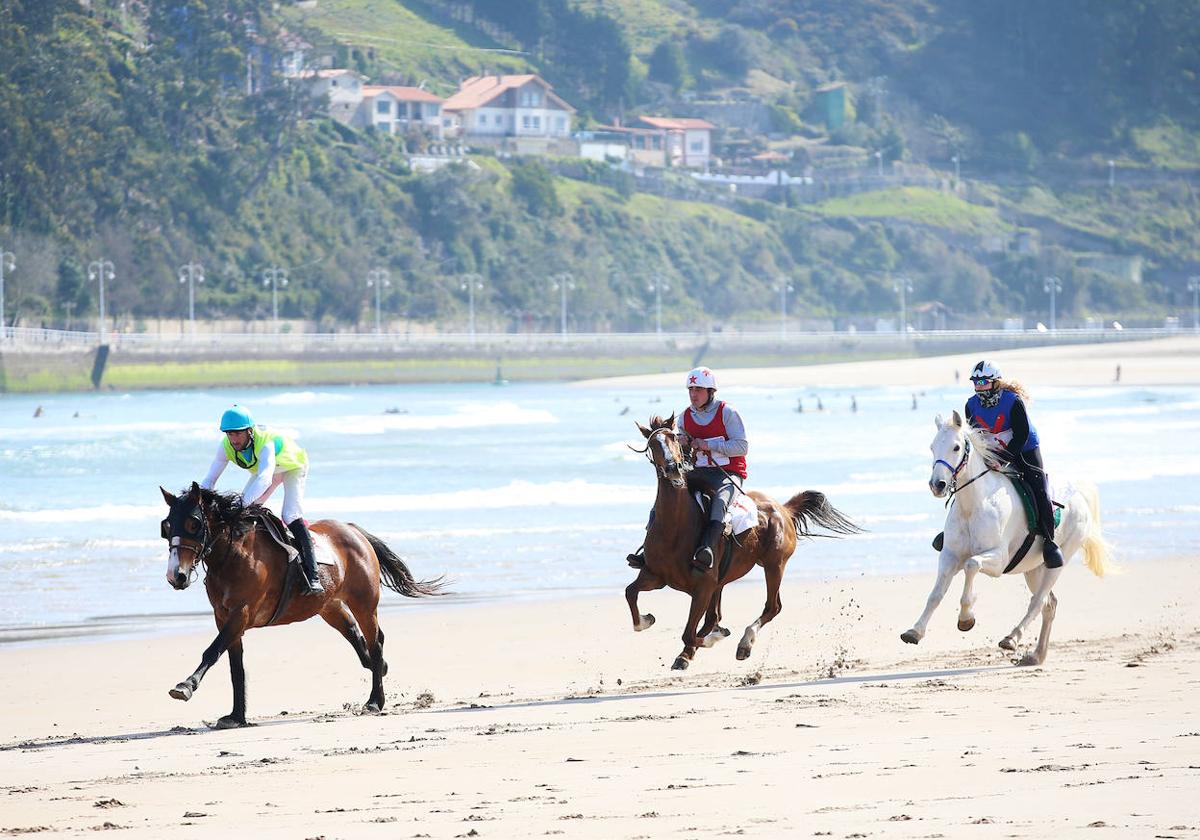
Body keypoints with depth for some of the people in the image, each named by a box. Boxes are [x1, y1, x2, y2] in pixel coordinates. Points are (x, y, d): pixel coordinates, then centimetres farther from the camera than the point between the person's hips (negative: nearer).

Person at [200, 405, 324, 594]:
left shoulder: (266, 442, -44)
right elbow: (210, 479, -24)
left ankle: (313, 576, -26)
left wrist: (243, 503, -72)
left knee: (291, 515, -24)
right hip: (264, 469, 7)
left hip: (293, 466, -7)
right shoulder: (226, 446, -25)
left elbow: (265, 479, -59)